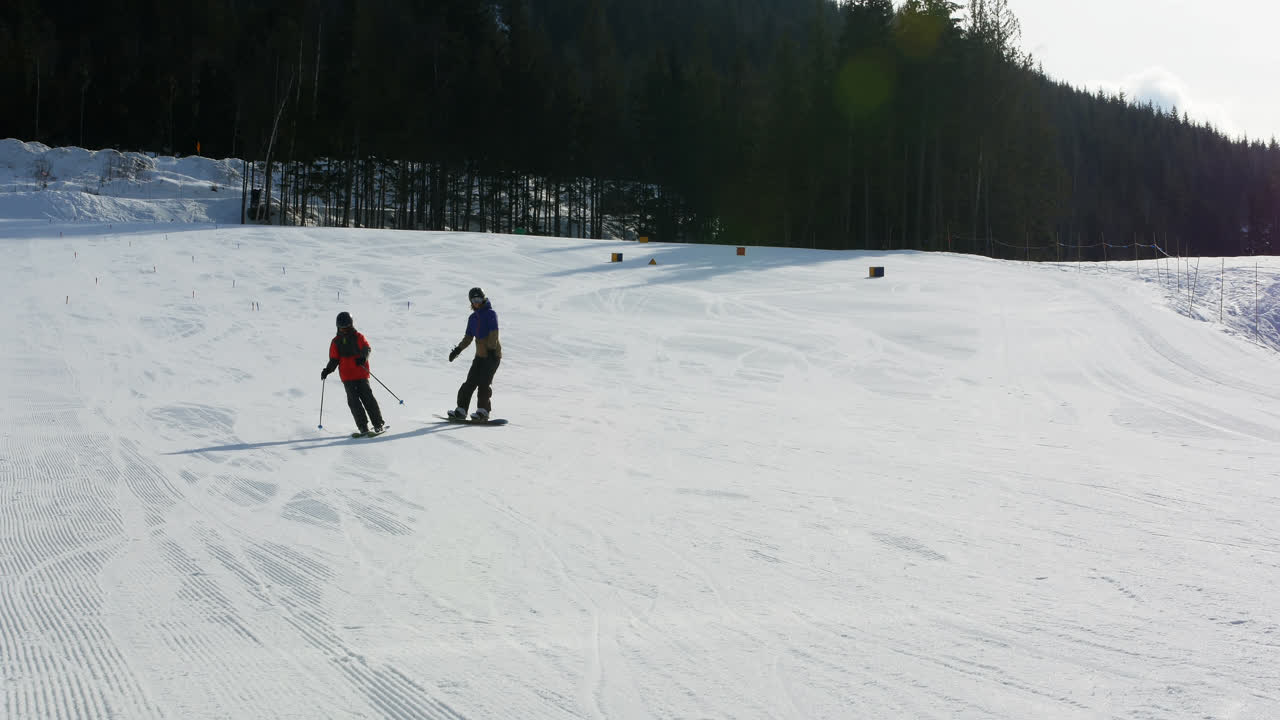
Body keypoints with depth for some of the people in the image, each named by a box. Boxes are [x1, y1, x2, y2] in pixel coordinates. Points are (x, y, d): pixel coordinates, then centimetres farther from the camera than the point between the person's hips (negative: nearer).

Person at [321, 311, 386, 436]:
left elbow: (367, 348, -9)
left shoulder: (358, 337, 6)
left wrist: (363, 357, -30)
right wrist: (327, 370, -2)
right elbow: (334, 360, 16)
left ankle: (378, 424, 1)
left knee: (367, 398, -7)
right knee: (353, 401, -7)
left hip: (361, 374, -3)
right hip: (347, 377, 3)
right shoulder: (336, 342, 15)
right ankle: (363, 427, -8)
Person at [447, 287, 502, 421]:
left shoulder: (490, 313, -4)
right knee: (470, 382, 0)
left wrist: (491, 349, -23)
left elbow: (494, 333, -14)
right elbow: (468, 337, 22)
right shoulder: (473, 318, 18)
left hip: (492, 354, -7)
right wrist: (458, 349, 11)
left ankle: (483, 411, -16)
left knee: (484, 382, -15)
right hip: (480, 355, 7)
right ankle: (461, 410, 1)